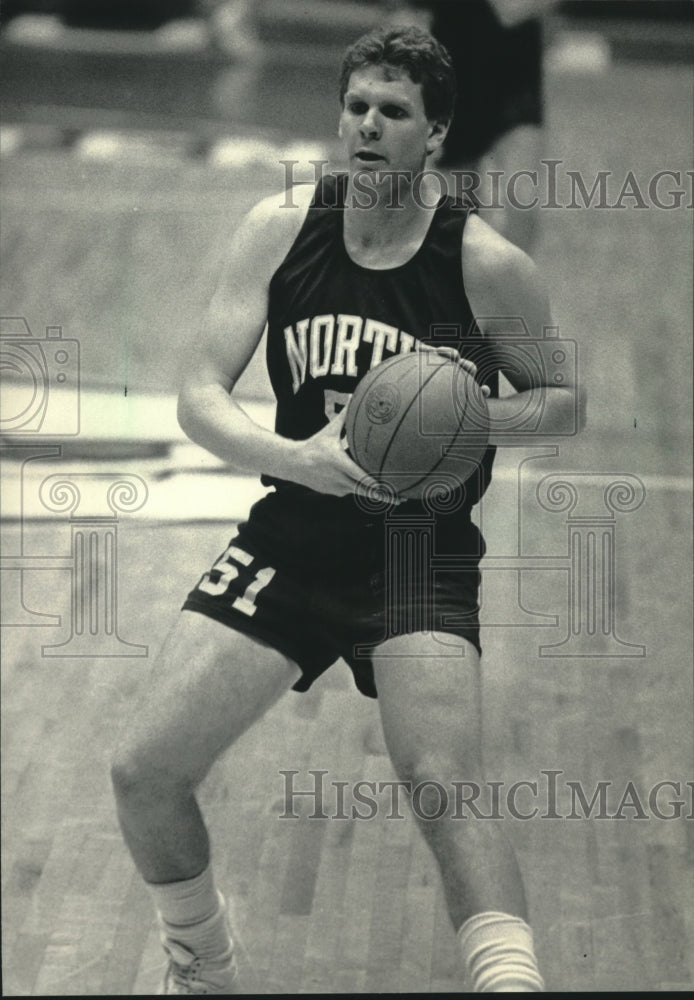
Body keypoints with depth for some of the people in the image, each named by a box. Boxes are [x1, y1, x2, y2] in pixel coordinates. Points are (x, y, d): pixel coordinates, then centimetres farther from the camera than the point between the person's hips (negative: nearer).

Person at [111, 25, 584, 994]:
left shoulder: (487, 263, -11)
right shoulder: (281, 228, -5)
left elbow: (563, 395, 3)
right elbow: (200, 396, -8)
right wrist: (297, 457, -28)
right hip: (294, 537, 3)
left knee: (442, 788, -26)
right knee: (143, 774, -2)